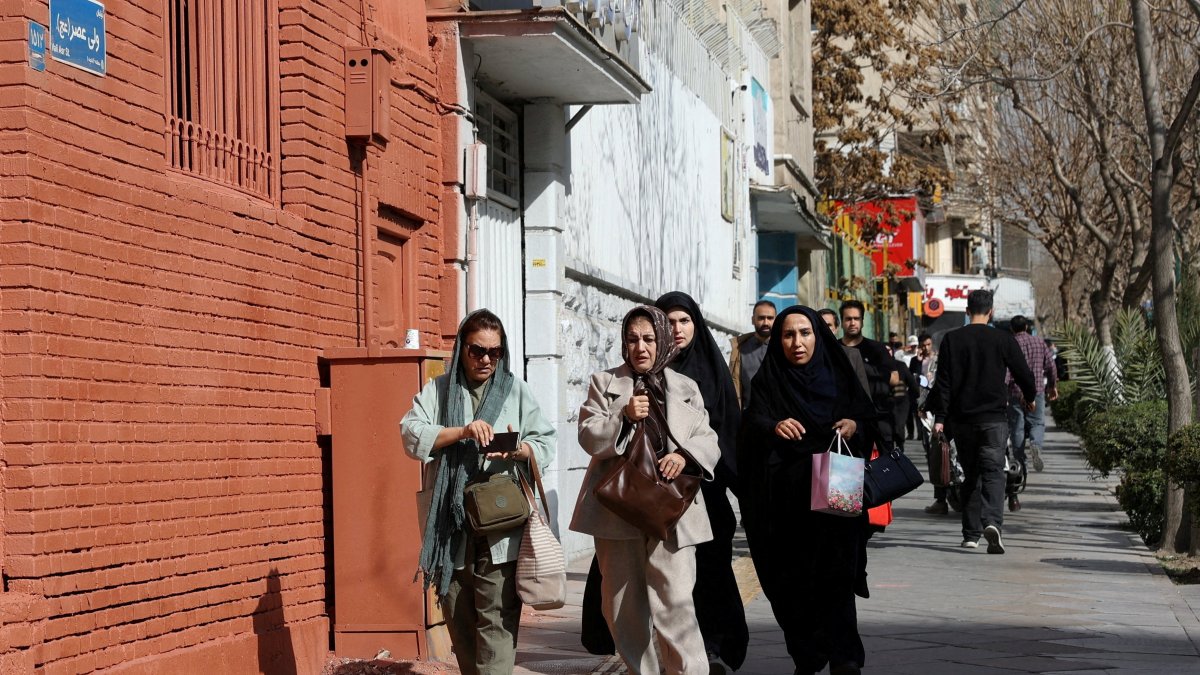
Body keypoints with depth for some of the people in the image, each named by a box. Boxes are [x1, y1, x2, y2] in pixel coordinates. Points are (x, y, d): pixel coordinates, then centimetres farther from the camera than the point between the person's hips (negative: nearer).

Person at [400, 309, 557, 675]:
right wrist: (461, 432, -17)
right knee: (459, 623, 9)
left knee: (496, 624, -10)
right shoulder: (437, 391, 11)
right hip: (451, 527, 2)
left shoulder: (517, 391, 11)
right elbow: (412, 436, -4)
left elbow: (546, 443, 7)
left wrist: (519, 450, -15)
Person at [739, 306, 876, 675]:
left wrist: (855, 423, -13)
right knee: (793, 581, 1)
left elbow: (867, 413, 9)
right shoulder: (768, 381, 4)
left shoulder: (838, 374, 8)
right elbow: (753, 422, -10)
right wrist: (774, 427, -32)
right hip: (785, 500, 0)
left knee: (836, 575, -10)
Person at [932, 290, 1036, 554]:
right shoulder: (1003, 339, -1)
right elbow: (1023, 374, 6)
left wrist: (940, 418, -1)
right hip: (993, 418, -2)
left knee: (970, 474, 12)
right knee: (993, 472, -4)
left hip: (962, 418, 2)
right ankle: (992, 521, -27)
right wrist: (1030, 397, 26)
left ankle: (971, 534, 13)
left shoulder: (952, 339, 1)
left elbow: (943, 381, -2)